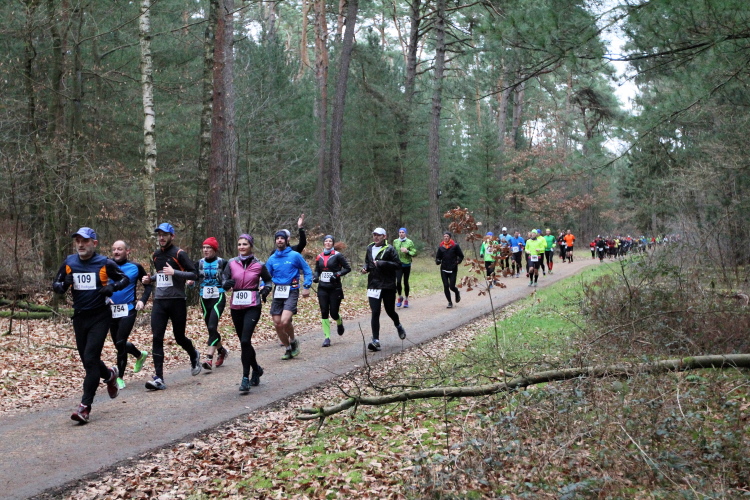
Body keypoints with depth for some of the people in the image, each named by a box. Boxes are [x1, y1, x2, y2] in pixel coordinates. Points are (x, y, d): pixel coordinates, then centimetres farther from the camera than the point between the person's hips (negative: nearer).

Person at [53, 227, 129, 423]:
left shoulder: (105, 263, -8)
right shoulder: (69, 263, 2)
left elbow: (125, 279, 4)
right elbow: (56, 284, 9)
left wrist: (113, 286, -18)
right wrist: (63, 285, -15)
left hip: (100, 317, -5)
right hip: (79, 317, 5)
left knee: (90, 359, -13)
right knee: (87, 360, 13)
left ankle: (85, 407, -10)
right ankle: (110, 375, 45)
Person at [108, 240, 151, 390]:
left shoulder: (135, 267, -1)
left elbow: (148, 285, 8)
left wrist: (142, 300, -6)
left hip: (128, 310, -4)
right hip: (111, 310, 4)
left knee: (120, 343, -12)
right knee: (118, 343, 12)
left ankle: (120, 377, 1)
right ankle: (140, 355, 41)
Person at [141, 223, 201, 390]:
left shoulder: (179, 254, -6)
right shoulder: (155, 255, 13)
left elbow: (194, 274, -10)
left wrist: (174, 272, -21)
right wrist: (150, 279, 9)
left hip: (177, 301, -5)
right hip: (159, 301, 5)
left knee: (179, 337, 7)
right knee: (157, 338, -7)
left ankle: (194, 355, 40)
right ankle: (158, 378, -8)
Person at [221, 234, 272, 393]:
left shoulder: (259, 265, 0)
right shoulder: (231, 263, 4)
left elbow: (268, 280, 16)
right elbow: (223, 281, 2)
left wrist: (266, 289, -4)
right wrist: (227, 283, -21)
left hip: (252, 306, -3)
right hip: (236, 307, 3)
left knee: (245, 341, -16)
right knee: (244, 342, 11)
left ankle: (245, 378, -10)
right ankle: (256, 369, 34)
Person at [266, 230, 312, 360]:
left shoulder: (295, 255, -1)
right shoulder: (272, 259, 9)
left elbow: (307, 271, 5)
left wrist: (306, 287, -6)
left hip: (291, 292, -4)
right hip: (277, 292, 4)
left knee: (285, 321, -21)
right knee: (277, 324, 3)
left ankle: (293, 341, 8)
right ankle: (288, 348, 23)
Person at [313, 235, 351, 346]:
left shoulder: (337, 255, -4)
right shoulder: (319, 257, 9)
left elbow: (347, 268, -3)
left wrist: (337, 274, -16)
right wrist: (315, 276, -1)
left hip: (335, 288, -3)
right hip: (322, 288, 4)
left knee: (334, 313, -2)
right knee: (324, 313, -3)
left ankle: (339, 323, 34)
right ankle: (327, 337, 1)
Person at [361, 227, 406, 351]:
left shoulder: (389, 249, -7)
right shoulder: (370, 248, 10)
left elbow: (397, 264, -13)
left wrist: (382, 263, -22)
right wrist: (365, 268, 2)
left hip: (388, 285, -3)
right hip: (373, 285, 3)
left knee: (390, 311, 11)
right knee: (375, 313, -6)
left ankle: (398, 326, 44)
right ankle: (375, 341, -7)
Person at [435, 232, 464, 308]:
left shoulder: (455, 246, -3)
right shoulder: (441, 247, 4)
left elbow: (461, 256, 4)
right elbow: (438, 257, 12)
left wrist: (457, 262, -13)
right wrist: (437, 261, -10)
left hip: (453, 270, -3)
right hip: (444, 270, 3)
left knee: (452, 286, -6)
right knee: (446, 286, 0)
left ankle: (457, 293, 30)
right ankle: (450, 302, 15)